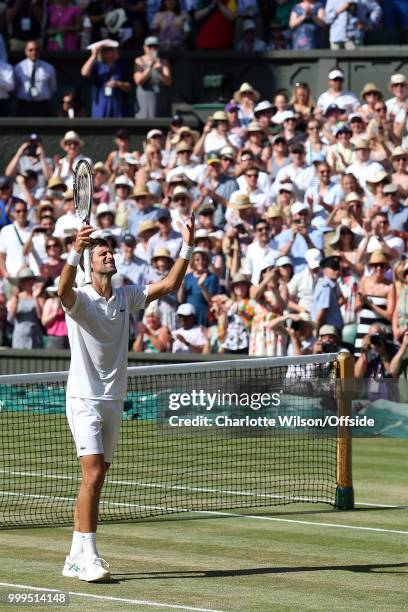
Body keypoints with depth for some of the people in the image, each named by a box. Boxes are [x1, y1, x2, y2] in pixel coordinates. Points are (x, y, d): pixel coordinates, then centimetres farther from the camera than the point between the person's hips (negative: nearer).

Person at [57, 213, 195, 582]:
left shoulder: (126, 297, 8)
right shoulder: (80, 299, -10)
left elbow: (170, 284, 5)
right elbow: (64, 290, -33)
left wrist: (187, 248, -8)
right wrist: (76, 251, -50)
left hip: (114, 401, 7)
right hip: (85, 400, -7)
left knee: (96, 480, 9)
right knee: (93, 474, -17)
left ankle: (77, 558, 16)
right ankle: (89, 557, -18)